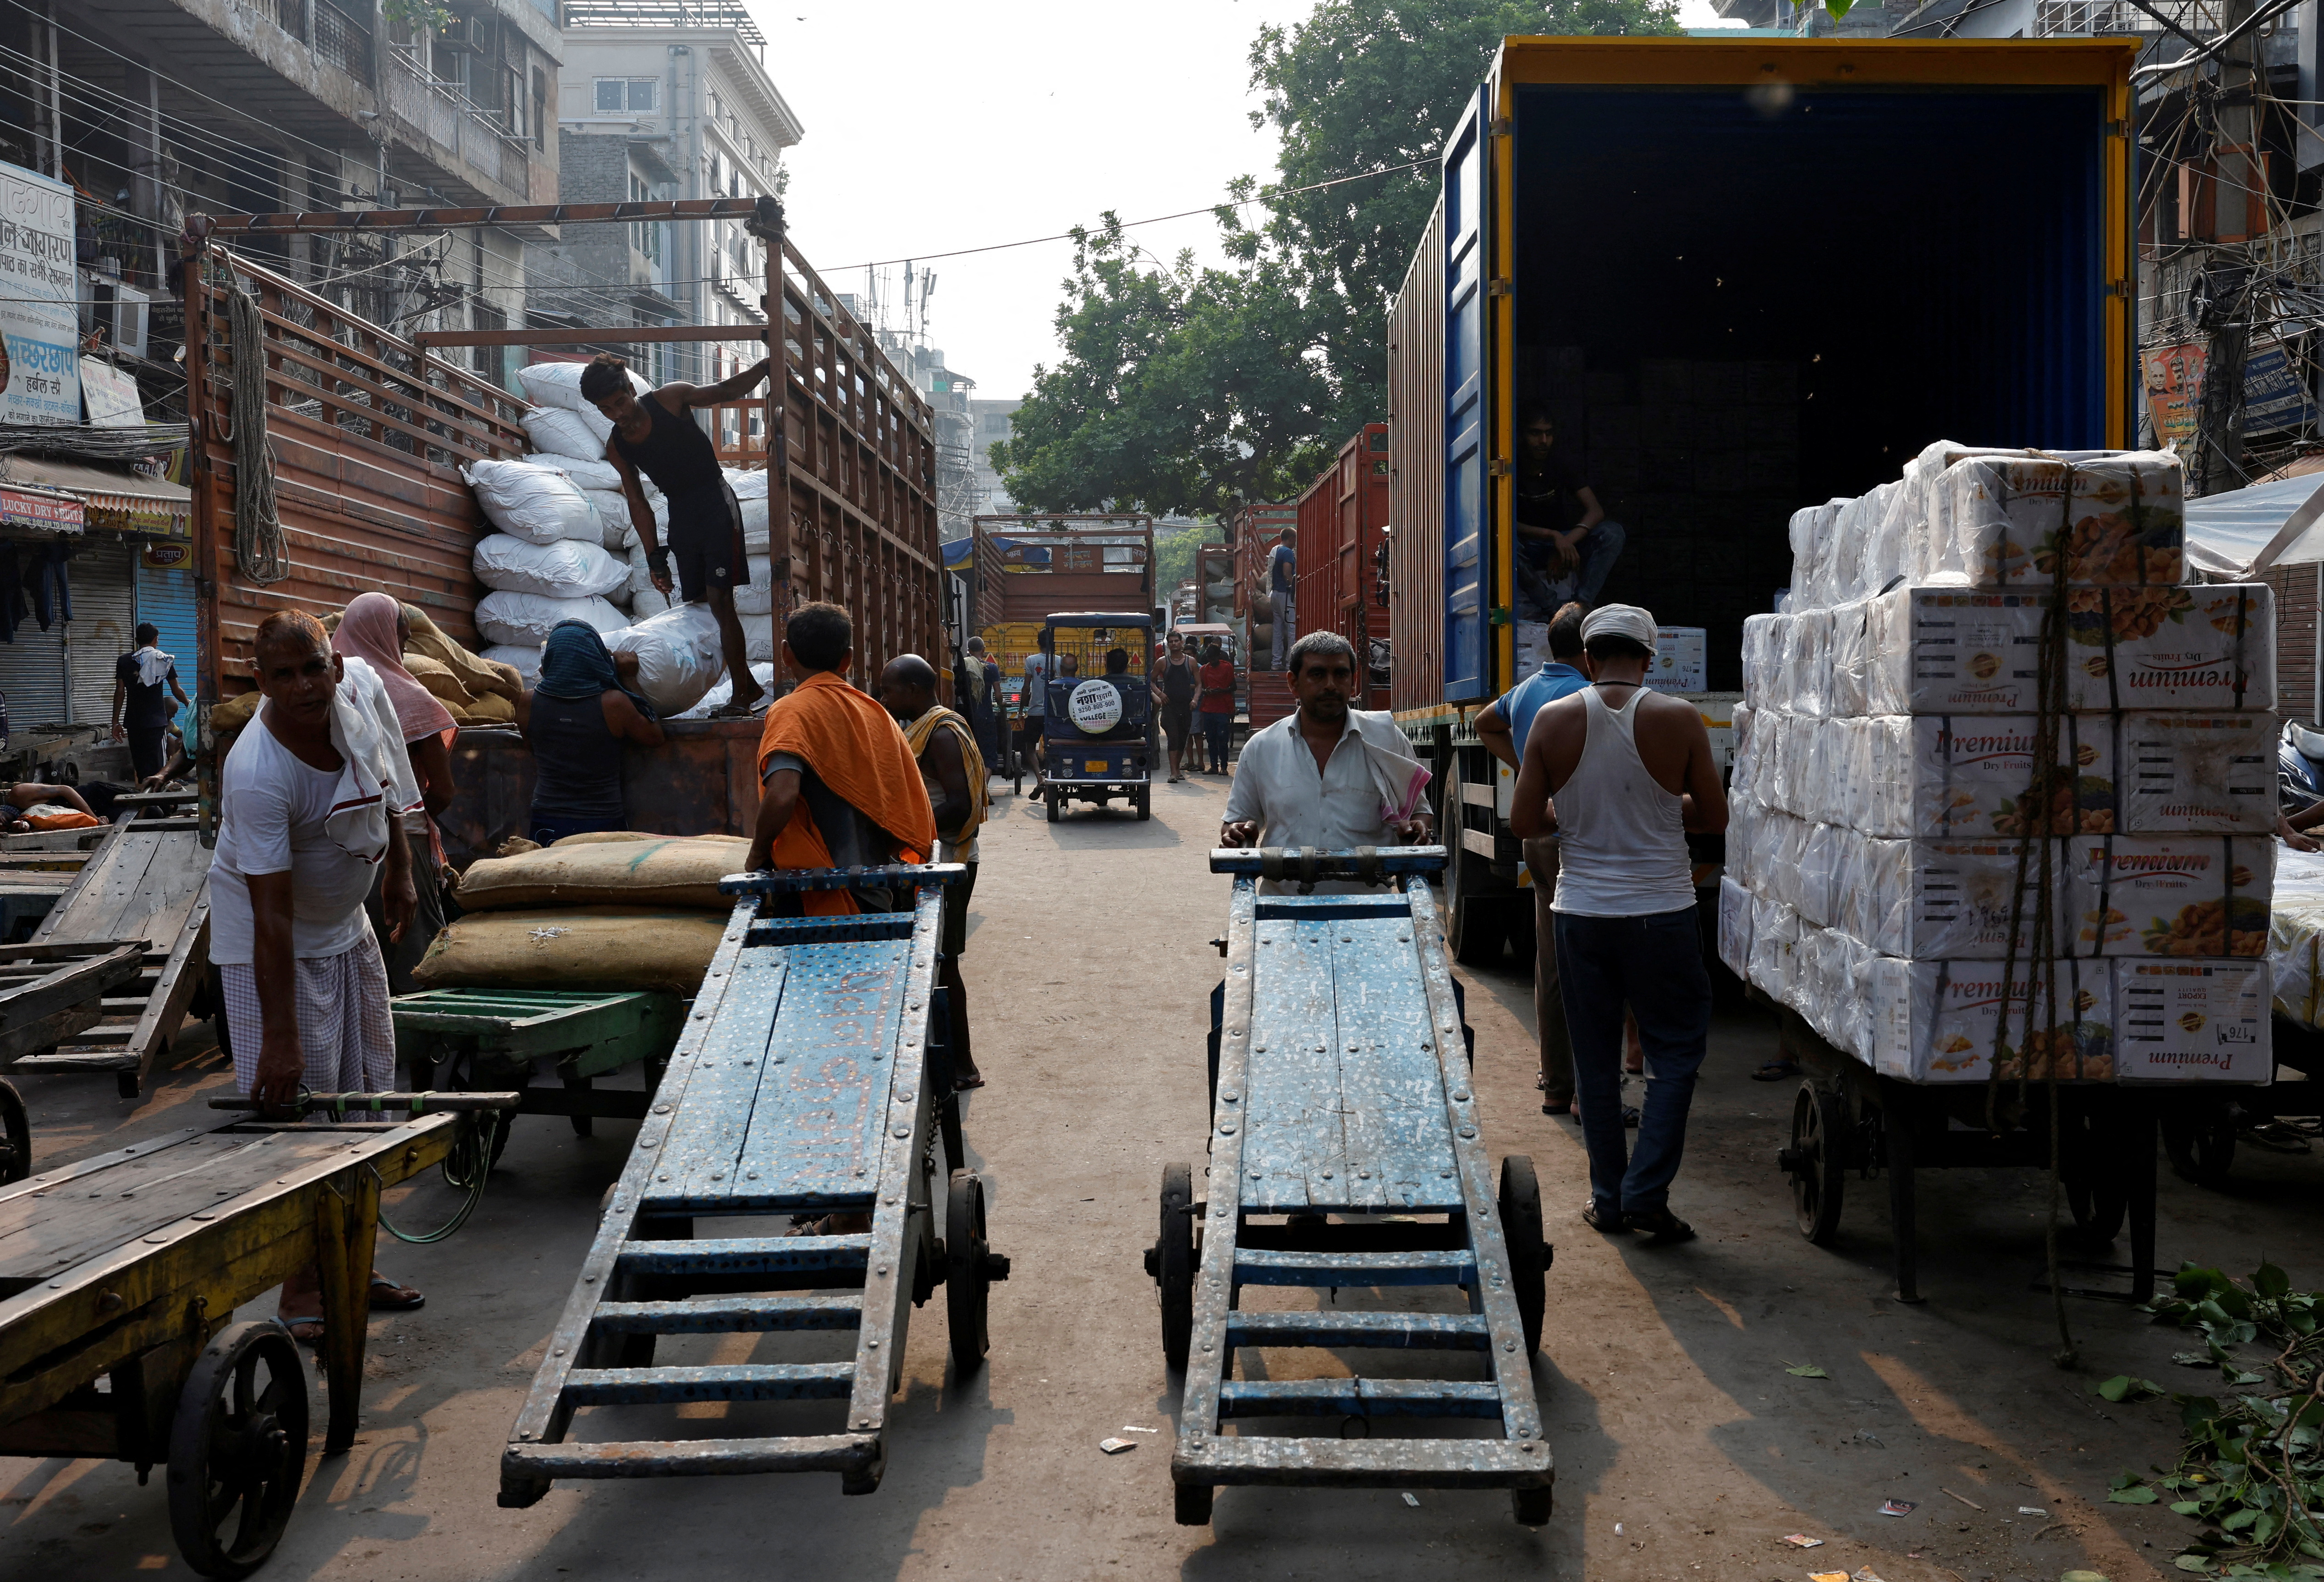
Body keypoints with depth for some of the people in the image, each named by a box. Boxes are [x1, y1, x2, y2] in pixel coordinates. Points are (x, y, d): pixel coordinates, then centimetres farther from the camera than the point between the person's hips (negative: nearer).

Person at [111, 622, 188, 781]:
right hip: (156, 721, -2)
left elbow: (120, 692, 2)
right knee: (153, 764, -6)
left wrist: (116, 722, 5)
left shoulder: (124, 661, 4)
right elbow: (177, 691, 6)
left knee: (140, 764, 8)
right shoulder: (164, 661, 1)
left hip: (133, 721, 2)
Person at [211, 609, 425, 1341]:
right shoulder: (259, 774, -33)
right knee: (292, 1114, -7)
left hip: (346, 926, 8)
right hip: (273, 943, -8)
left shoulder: (357, 694, -13)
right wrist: (279, 1035, -33)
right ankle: (302, 1288, 6)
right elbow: (272, 916, -34)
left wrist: (400, 873, 14)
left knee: (366, 1097, 13)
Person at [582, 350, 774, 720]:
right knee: (698, 604, 3)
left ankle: (741, 696, -11)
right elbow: (638, 504, 8)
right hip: (680, 513, 5)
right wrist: (655, 557, 4)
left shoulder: (671, 399, -7)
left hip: (715, 502, -5)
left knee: (719, 599, -13)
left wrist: (769, 363, -6)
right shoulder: (617, 447, 4)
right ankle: (747, 685, 14)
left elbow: (729, 390, 3)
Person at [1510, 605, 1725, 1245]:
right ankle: (1645, 1193, 4)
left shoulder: (1553, 720, -4)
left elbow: (1523, 823, -2)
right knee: (1675, 1052, 11)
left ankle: (1608, 1199, 20)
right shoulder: (1679, 719, -8)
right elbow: (1714, 817, 1)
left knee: (1595, 1061, 13)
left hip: (1580, 915, 2)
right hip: (1661, 913, -2)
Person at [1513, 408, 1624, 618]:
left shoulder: (1560, 466, -1)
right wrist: (1553, 536, -35)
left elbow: (1596, 511, -10)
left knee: (1613, 533, -22)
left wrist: (1566, 542, -29)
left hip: (1561, 543, 3)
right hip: (1528, 549, -3)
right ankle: (1553, 607, -33)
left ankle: (1580, 605, -31)